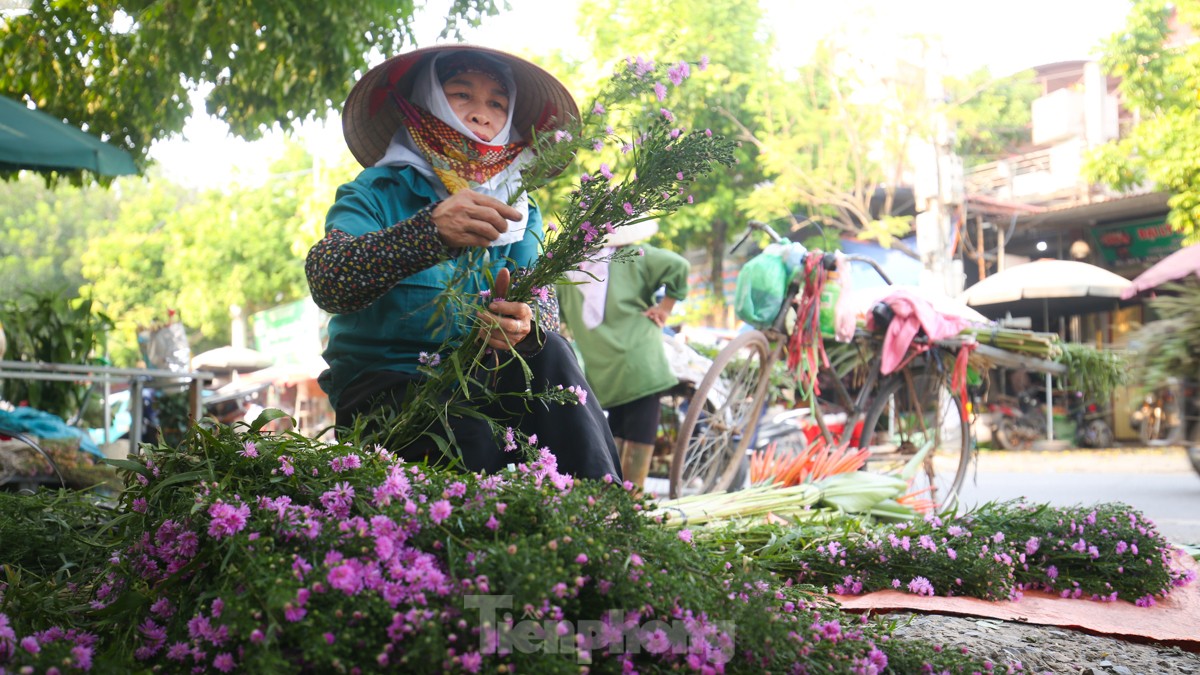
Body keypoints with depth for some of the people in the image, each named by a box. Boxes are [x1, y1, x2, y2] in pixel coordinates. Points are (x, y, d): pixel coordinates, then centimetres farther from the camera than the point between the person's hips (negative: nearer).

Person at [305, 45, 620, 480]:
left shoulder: (517, 211, 9)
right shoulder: (378, 192, -6)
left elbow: (541, 300, -6)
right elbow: (326, 281, -26)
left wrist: (524, 322, -32)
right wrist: (431, 231, -43)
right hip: (385, 391, -4)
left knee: (547, 352, -24)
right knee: (479, 446, -33)